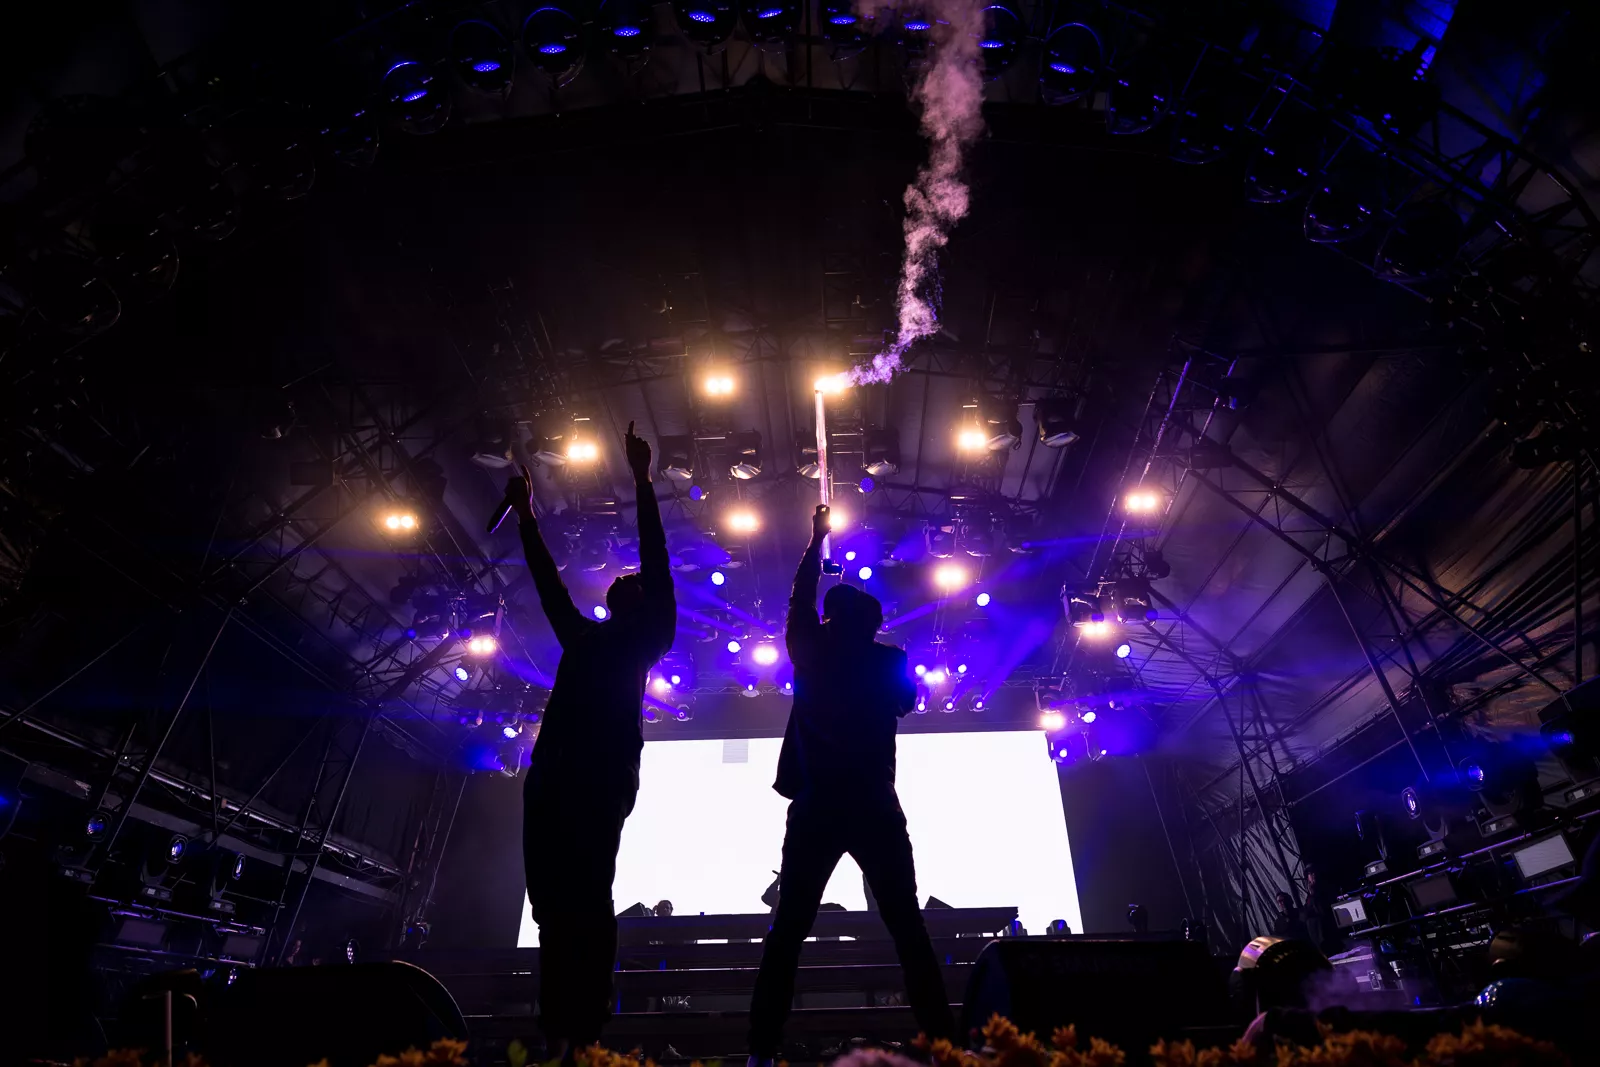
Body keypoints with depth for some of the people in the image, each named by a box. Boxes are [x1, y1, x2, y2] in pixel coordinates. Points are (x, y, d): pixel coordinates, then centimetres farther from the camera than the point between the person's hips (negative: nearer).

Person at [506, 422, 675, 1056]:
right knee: (552, 902, 2)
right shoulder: (582, 636, 26)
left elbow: (656, 563, 6)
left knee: (588, 900, -10)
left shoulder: (647, 637, 12)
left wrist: (643, 482, 6)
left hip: (604, 773, -6)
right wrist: (526, 517, 39)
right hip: (553, 773, 6)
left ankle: (587, 1034, -4)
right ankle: (557, 1034, 8)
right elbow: (548, 583, 35)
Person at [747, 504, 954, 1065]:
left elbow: (800, 600, 16)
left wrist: (817, 540, 27)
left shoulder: (810, 652, 1)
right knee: (909, 931, 7)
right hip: (874, 808, 0)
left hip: (815, 808, 0)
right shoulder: (890, 661, 1)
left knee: (787, 932, 6)